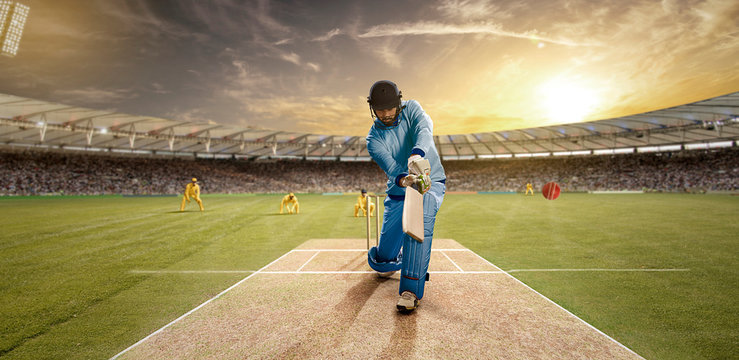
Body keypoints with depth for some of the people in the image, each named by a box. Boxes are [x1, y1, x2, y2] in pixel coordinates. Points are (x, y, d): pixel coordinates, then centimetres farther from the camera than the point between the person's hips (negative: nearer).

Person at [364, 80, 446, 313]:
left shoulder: (411, 109, -6)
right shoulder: (374, 139, -8)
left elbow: (424, 131, -28)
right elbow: (389, 165, -25)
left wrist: (417, 155, -50)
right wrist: (405, 180, -49)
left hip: (431, 182, -1)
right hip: (399, 191, 2)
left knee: (419, 221, -36)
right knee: (383, 259, 1)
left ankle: (411, 289, -27)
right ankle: (396, 259, 40)